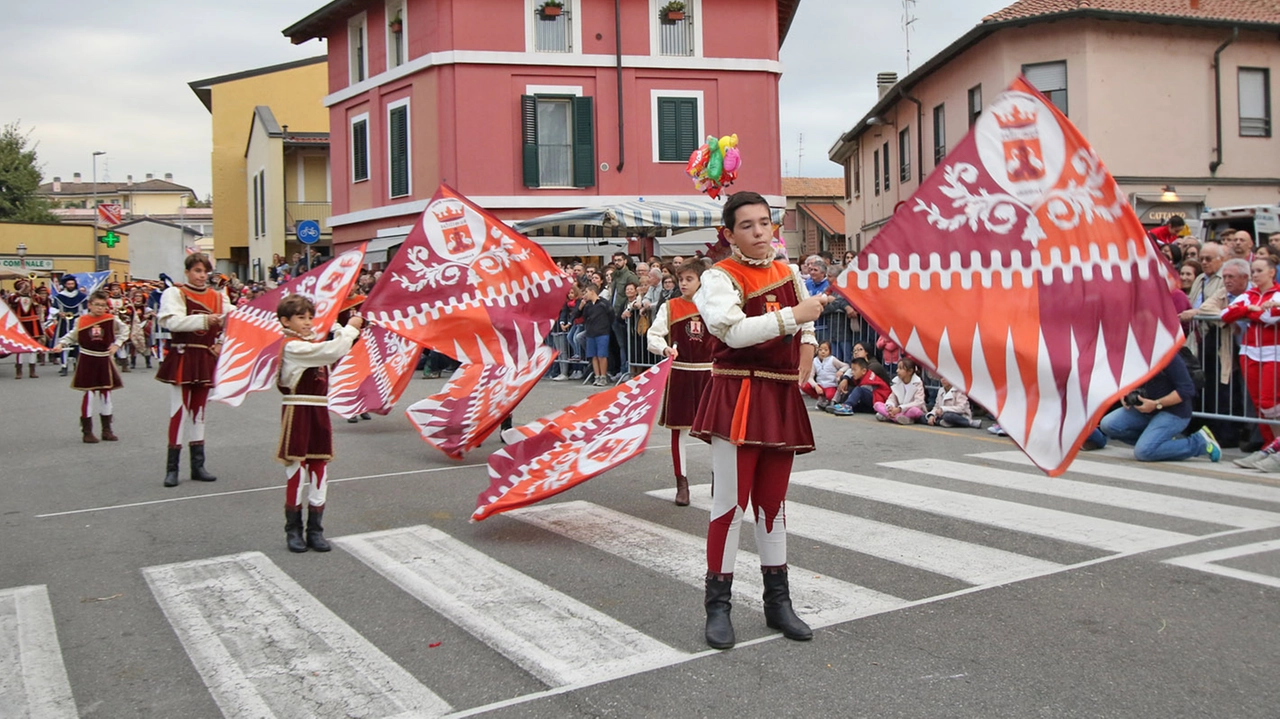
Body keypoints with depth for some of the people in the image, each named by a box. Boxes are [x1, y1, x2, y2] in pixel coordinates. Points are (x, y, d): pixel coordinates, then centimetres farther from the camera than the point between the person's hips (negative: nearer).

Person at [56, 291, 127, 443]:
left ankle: (107, 430, 18)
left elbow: (124, 329, 9)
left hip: (104, 360, 2)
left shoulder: (111, 319, -2)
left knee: (106, 394, 9)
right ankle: (86, 432, 6)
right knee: (89, 395, -1)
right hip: (87, 361, -2)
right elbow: (72, 336, 0)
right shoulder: (81, 320, -4)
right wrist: (61, 344, -16)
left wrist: (117, 344, -1)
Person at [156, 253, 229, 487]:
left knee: (198, 410, 12)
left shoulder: (218, 297, 11)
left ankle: (198, 465, 18)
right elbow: (173, 321, -18)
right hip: (182, 359, -5)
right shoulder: (174, 293, -3)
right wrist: (204, 320, -26)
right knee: (180, 410, -6)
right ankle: (172, 468, 0)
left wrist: (222, 344, -8)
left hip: (206, 360, 5)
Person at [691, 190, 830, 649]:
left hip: (782, 399, 6)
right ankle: (718, 606, 6)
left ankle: (778, 602, 23)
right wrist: (791, 315, -25)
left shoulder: (789, 273, 13)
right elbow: (734, 331, -24)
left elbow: (805, 322, 29)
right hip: (737, 398, -6)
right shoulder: (719, 278, -7)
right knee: (730, 503, -5)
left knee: (772, 501, 14)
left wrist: (807, 346, 10)